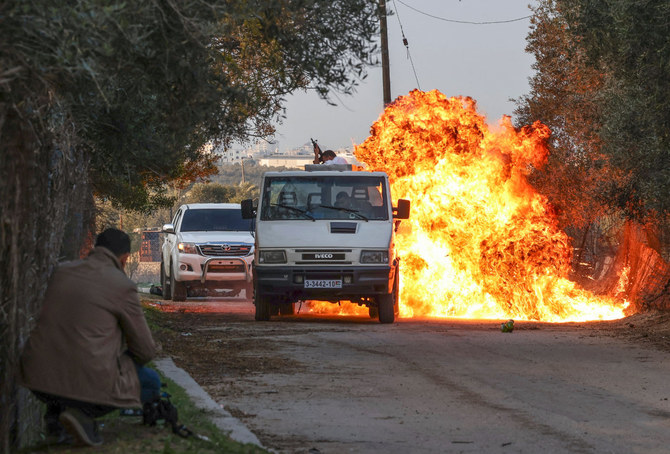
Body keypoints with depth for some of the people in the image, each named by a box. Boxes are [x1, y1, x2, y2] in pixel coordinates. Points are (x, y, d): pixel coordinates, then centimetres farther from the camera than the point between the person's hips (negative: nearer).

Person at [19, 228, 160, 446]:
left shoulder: (62, 272, 12)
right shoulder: (123, 287, -3)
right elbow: (145, 351, 4)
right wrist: (126, 353, 29)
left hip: (40, 379, 6)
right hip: (89, 383, -6)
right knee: (152, 383, 20)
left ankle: (56, 412, 15)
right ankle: (83, 413, -2)